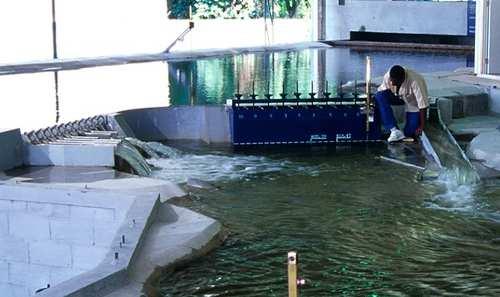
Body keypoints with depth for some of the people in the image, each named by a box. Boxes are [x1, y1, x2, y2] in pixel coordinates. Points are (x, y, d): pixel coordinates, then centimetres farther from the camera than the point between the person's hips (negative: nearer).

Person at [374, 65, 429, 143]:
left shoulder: (415, 82, -38)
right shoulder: (388, 76, -24)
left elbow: (423, 104, -35)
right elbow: (380, 91, -9)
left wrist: (422, 126, -32)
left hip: (413, 103, -4)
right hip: (399, 97, 4)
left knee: (409, 133, -12)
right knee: (379, 96, -27)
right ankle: (394, 130, -27)